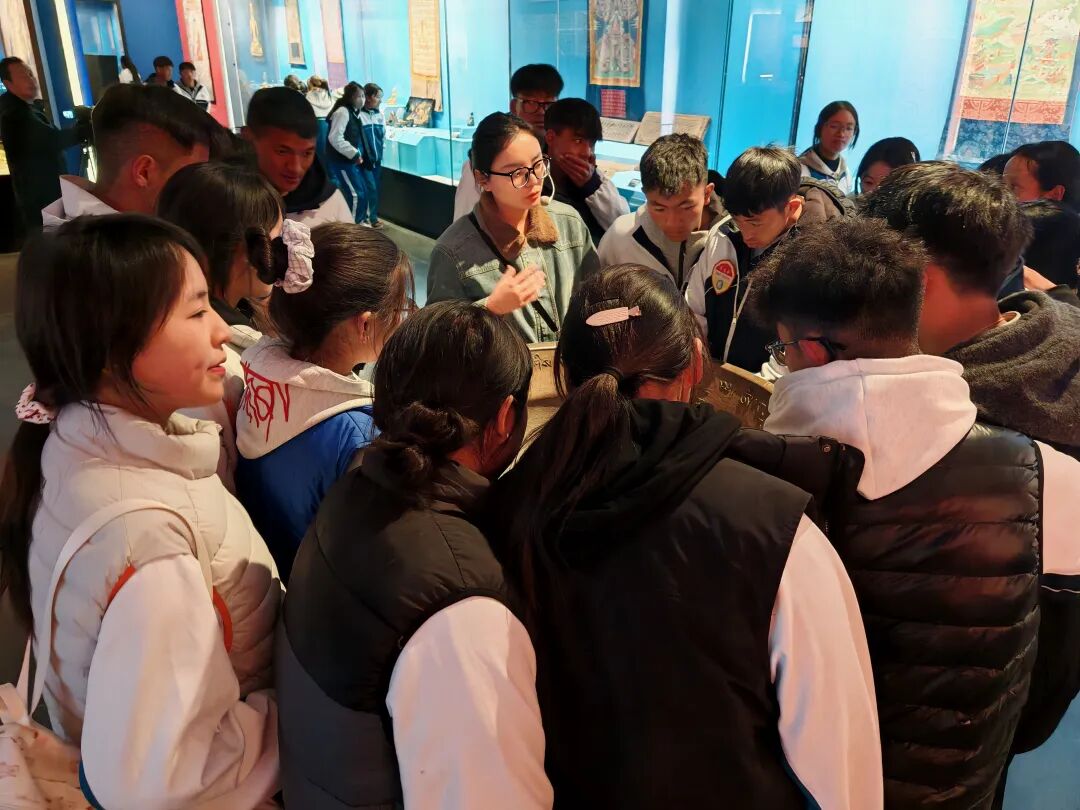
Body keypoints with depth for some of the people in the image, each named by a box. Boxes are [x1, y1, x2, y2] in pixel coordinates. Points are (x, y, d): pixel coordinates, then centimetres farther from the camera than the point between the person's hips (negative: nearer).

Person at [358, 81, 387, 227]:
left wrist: (380, 151, 13)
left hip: (377, 158, 6)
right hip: (364, 159, -6)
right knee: (370, 188, -8)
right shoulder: (358, 114, -14)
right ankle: (361, 219, 5)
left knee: (376, 188, 10)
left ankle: (373, 216, 23)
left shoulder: (379, 113, 6)